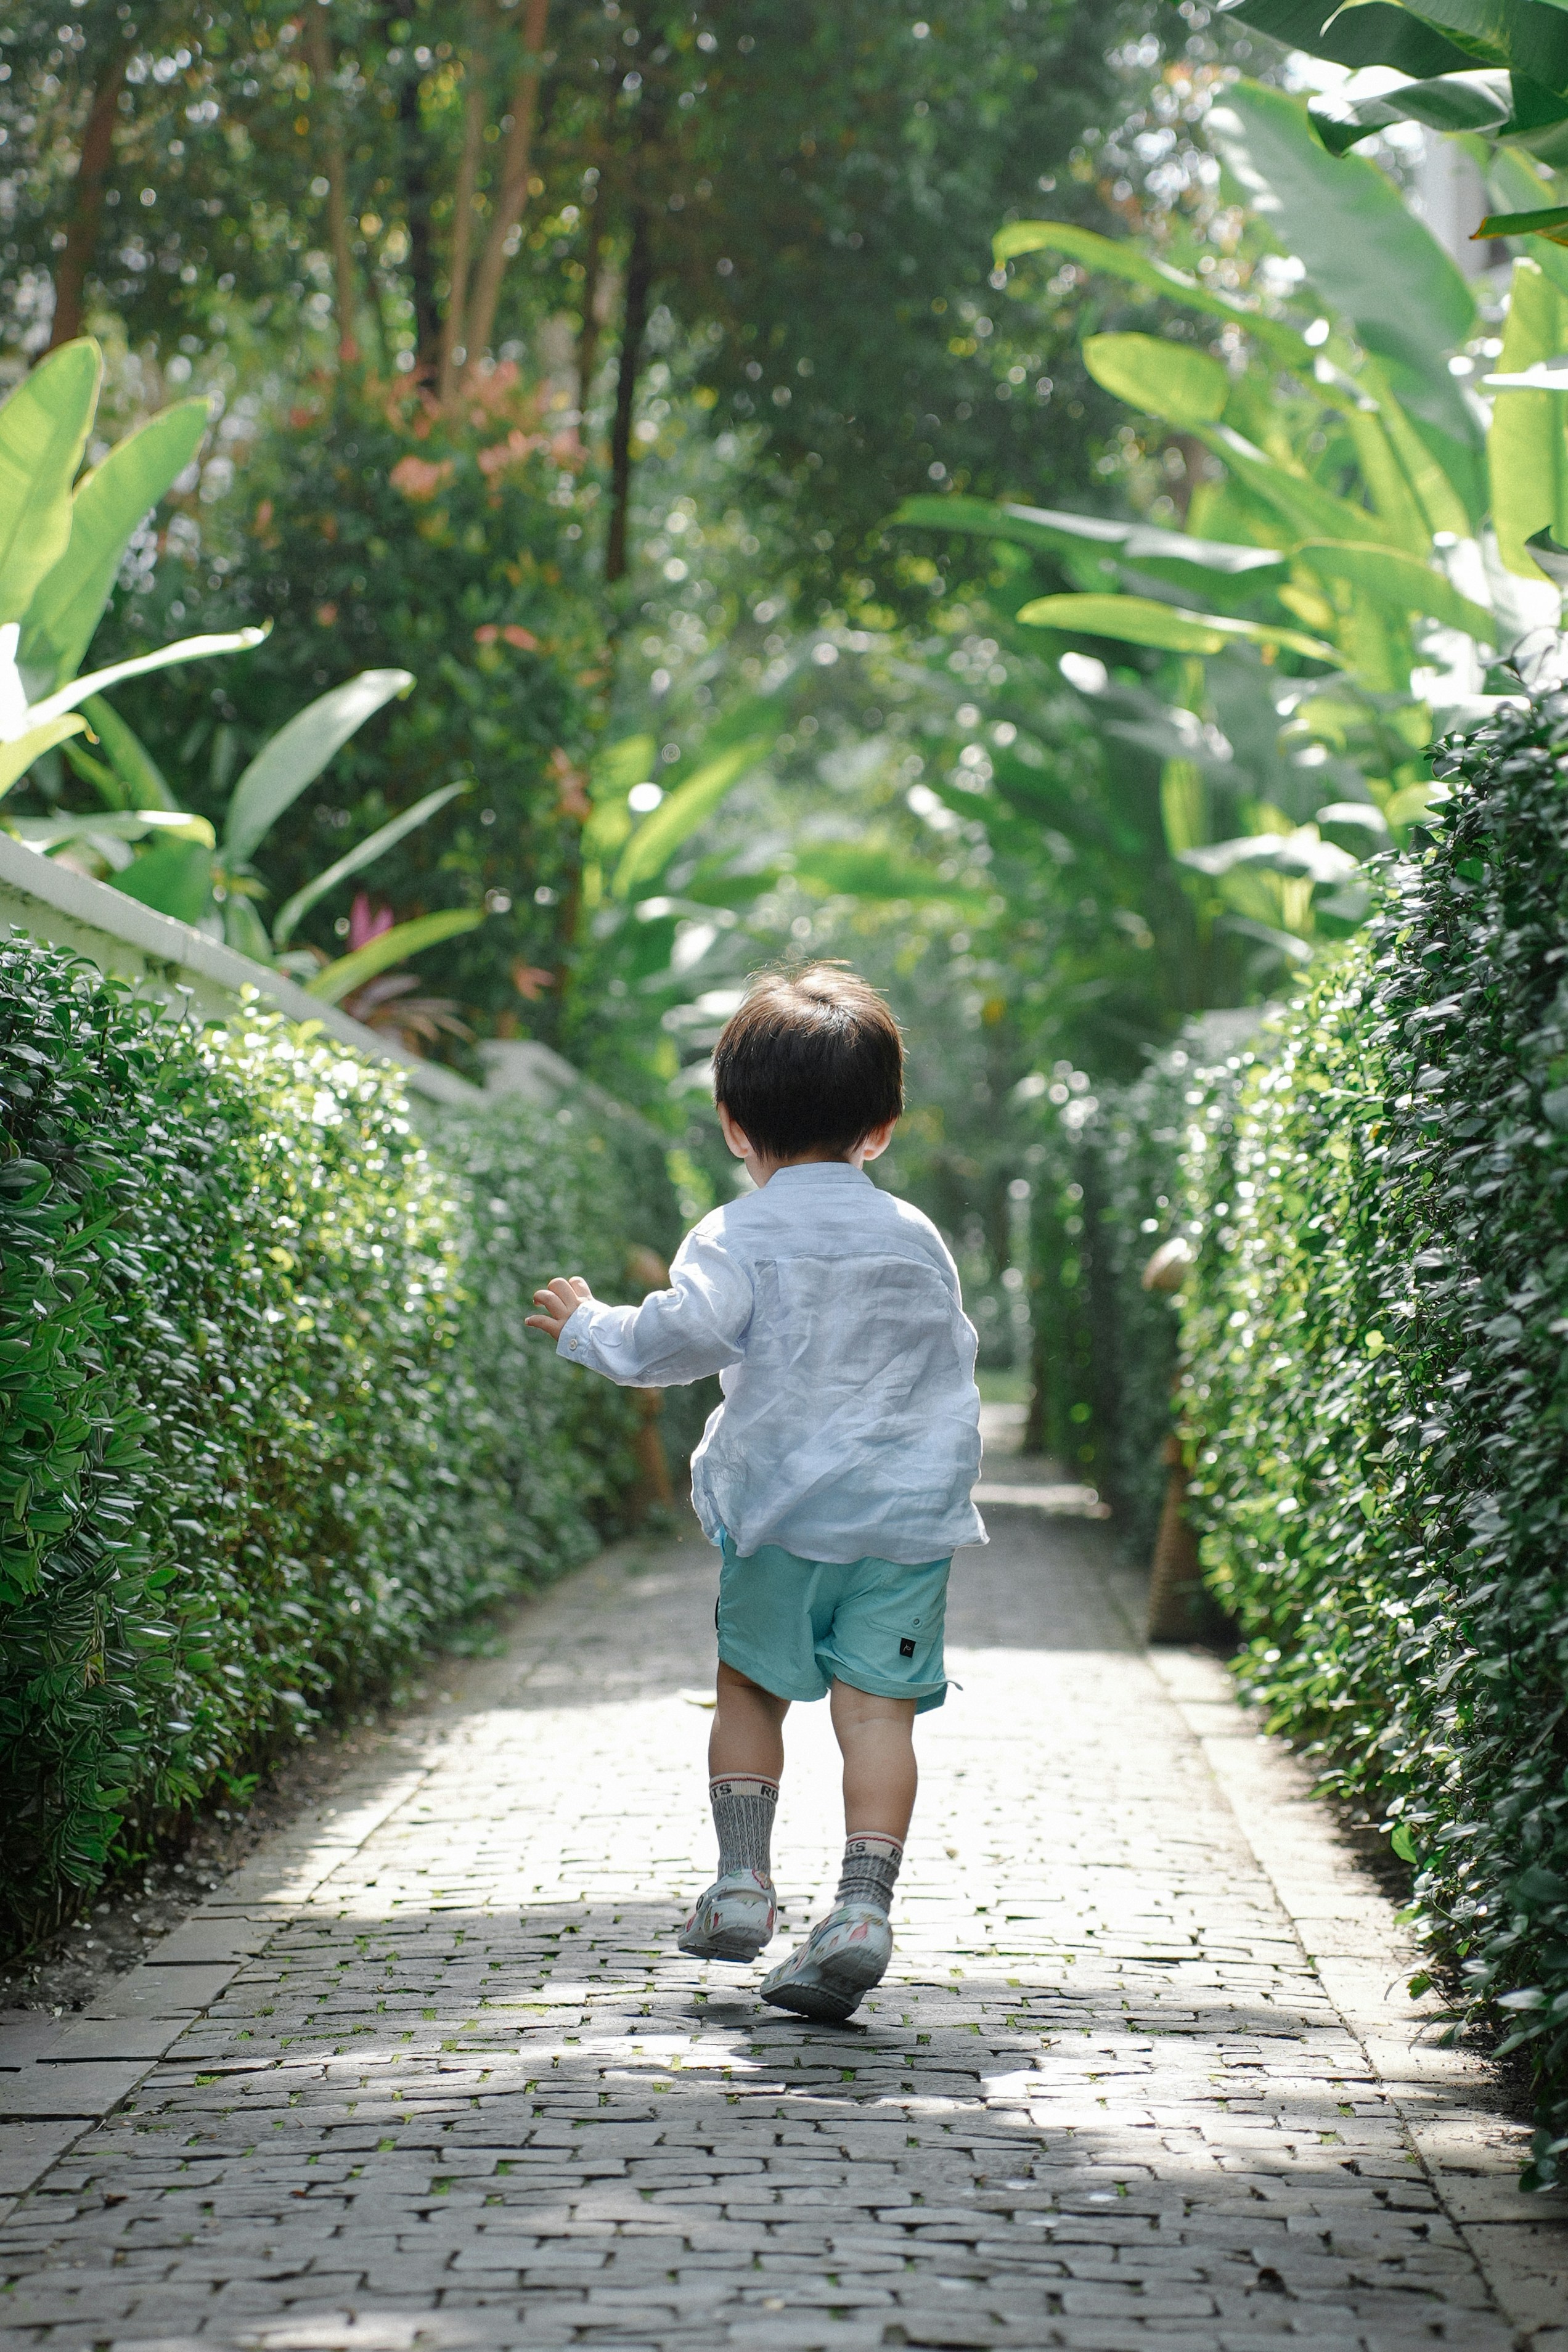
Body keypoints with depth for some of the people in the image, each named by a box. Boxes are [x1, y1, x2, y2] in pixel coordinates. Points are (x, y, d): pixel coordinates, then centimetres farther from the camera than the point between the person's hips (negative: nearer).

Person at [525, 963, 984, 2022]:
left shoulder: (739, 1236, -5)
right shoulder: (918, 1239, 8)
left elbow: (680, 1332, -18)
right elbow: (956, 1356, 17)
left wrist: (593, 1328, 1)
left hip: (783, 1510, -2)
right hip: (913, 1514, 2)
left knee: (752, 1691, 15)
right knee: (878, 1709, -2)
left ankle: (743, 1882, 15)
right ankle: (864, 1905, -12)